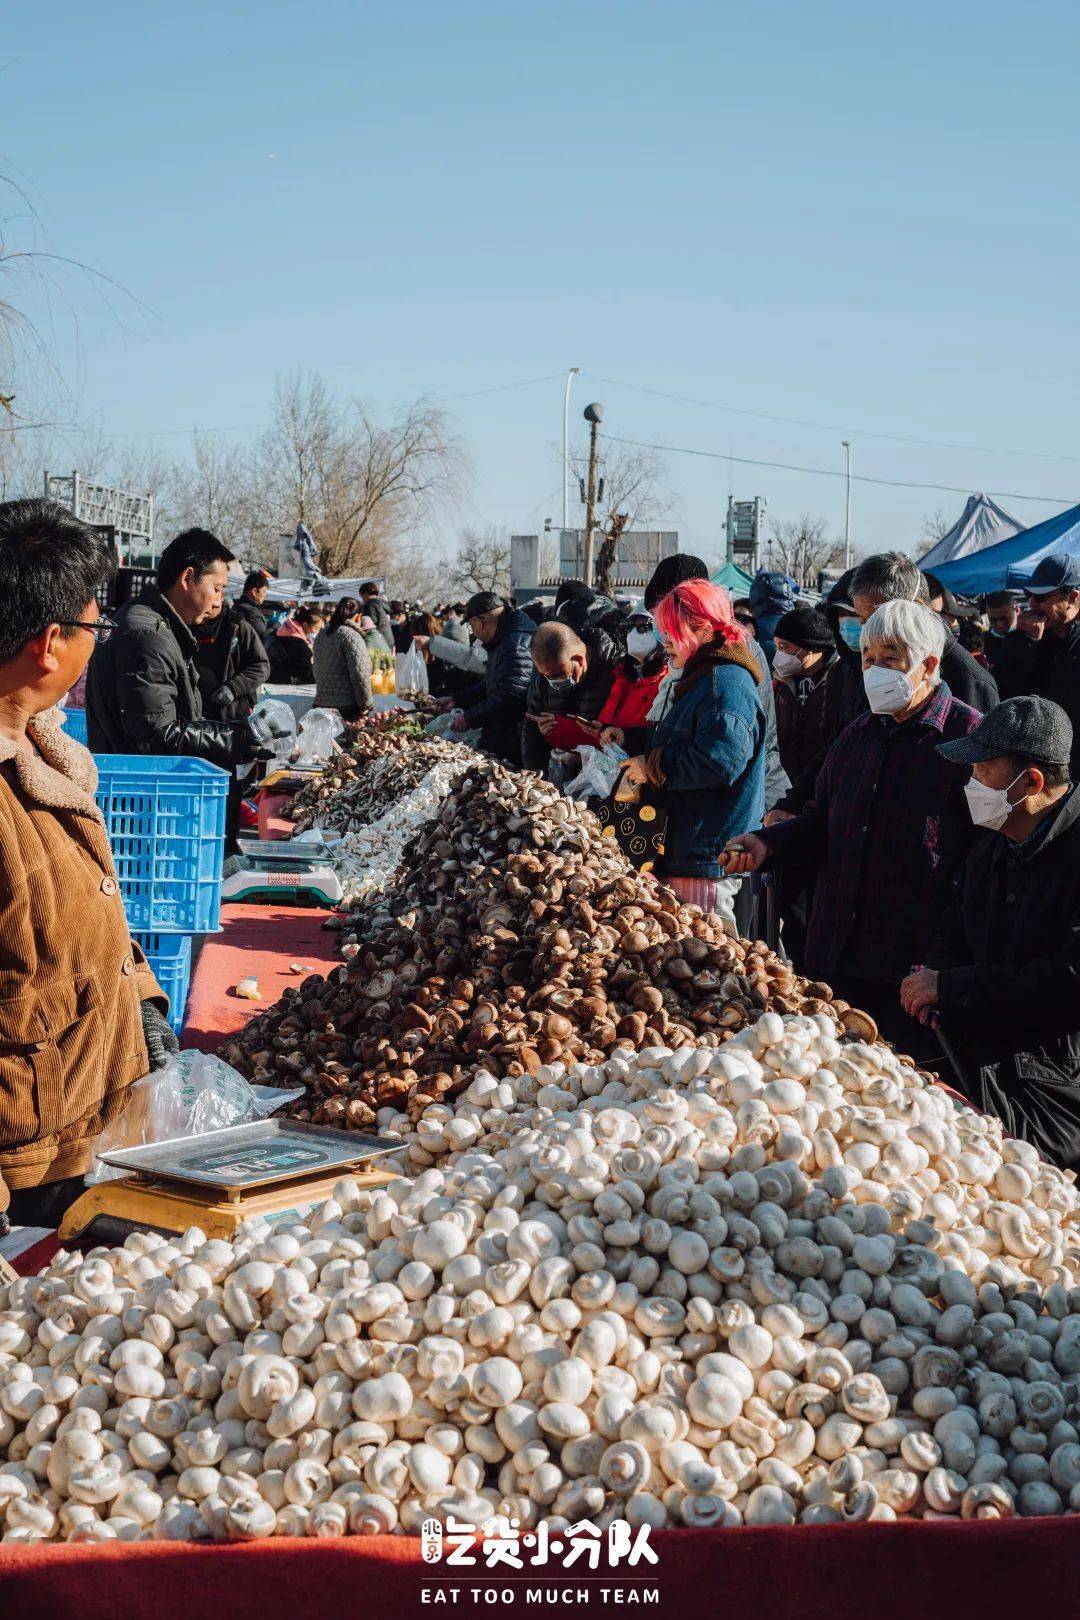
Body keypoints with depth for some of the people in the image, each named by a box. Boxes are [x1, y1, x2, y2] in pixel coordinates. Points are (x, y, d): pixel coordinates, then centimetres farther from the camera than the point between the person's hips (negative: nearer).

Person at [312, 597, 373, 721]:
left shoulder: (321, 635, 13)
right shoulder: (351, 636, -11)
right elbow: (359, 675, -16)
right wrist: (365, 705, -8)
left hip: (321, 704, 7)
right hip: (347, 707, -7)